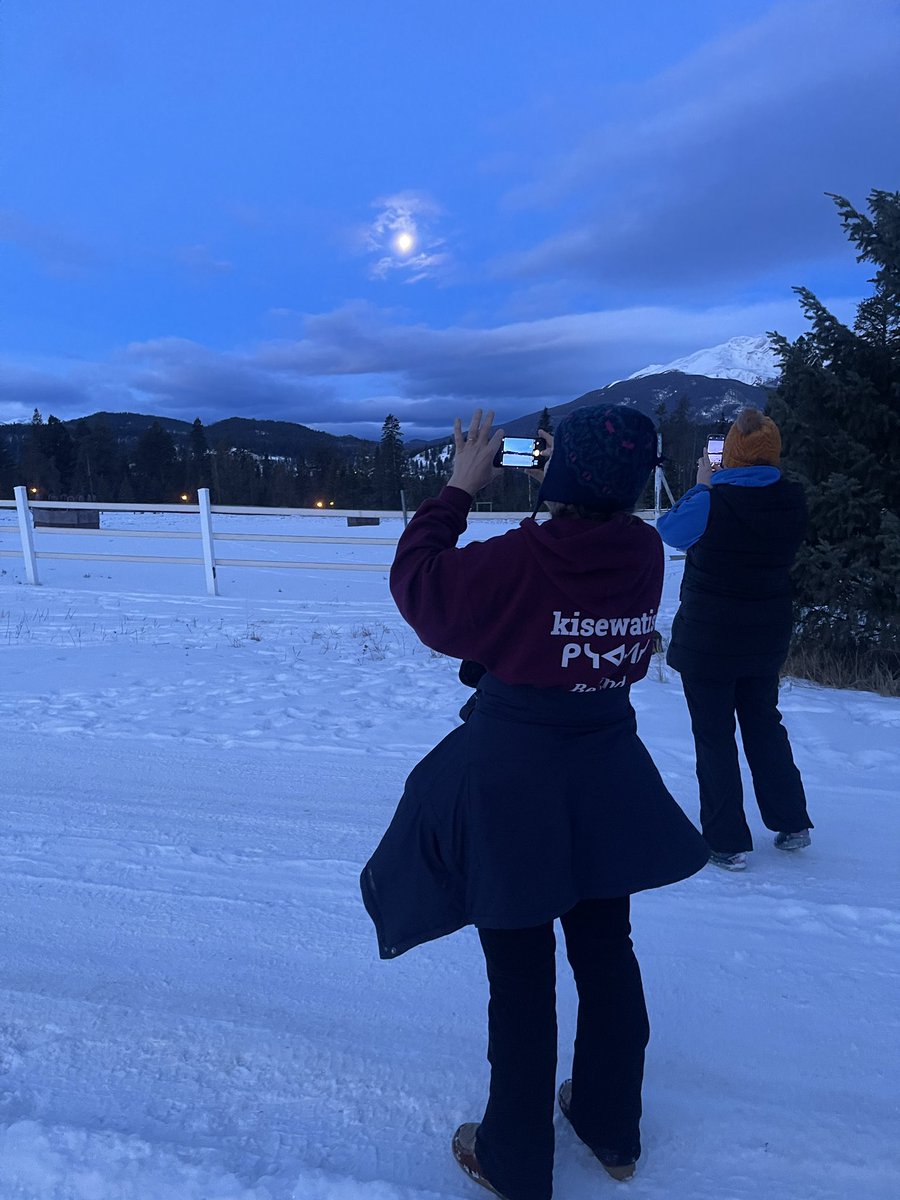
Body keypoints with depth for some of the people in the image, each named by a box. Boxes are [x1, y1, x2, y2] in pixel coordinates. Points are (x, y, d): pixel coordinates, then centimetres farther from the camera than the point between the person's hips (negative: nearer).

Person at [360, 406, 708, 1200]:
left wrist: (459, 488, -4)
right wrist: (582, 486, 8)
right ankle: (613, 1130, 48)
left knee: (521, 977, 14)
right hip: (608, 782, 5)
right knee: (606, 955, 24)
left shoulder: (519, 559, -22)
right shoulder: (645, 553, -7)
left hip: (511, 786, -4)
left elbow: (417, 581, -8)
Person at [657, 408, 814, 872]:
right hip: (768, 637, 5)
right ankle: (792, 823, 33)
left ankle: (728, 842, 16)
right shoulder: (793, 503, -5)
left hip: (707, 640, -5)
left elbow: (669, 529, -2)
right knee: (763, 723, 23)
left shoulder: (712, 504, -20)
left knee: (714, 737, 7)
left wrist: (702, 487, 9)